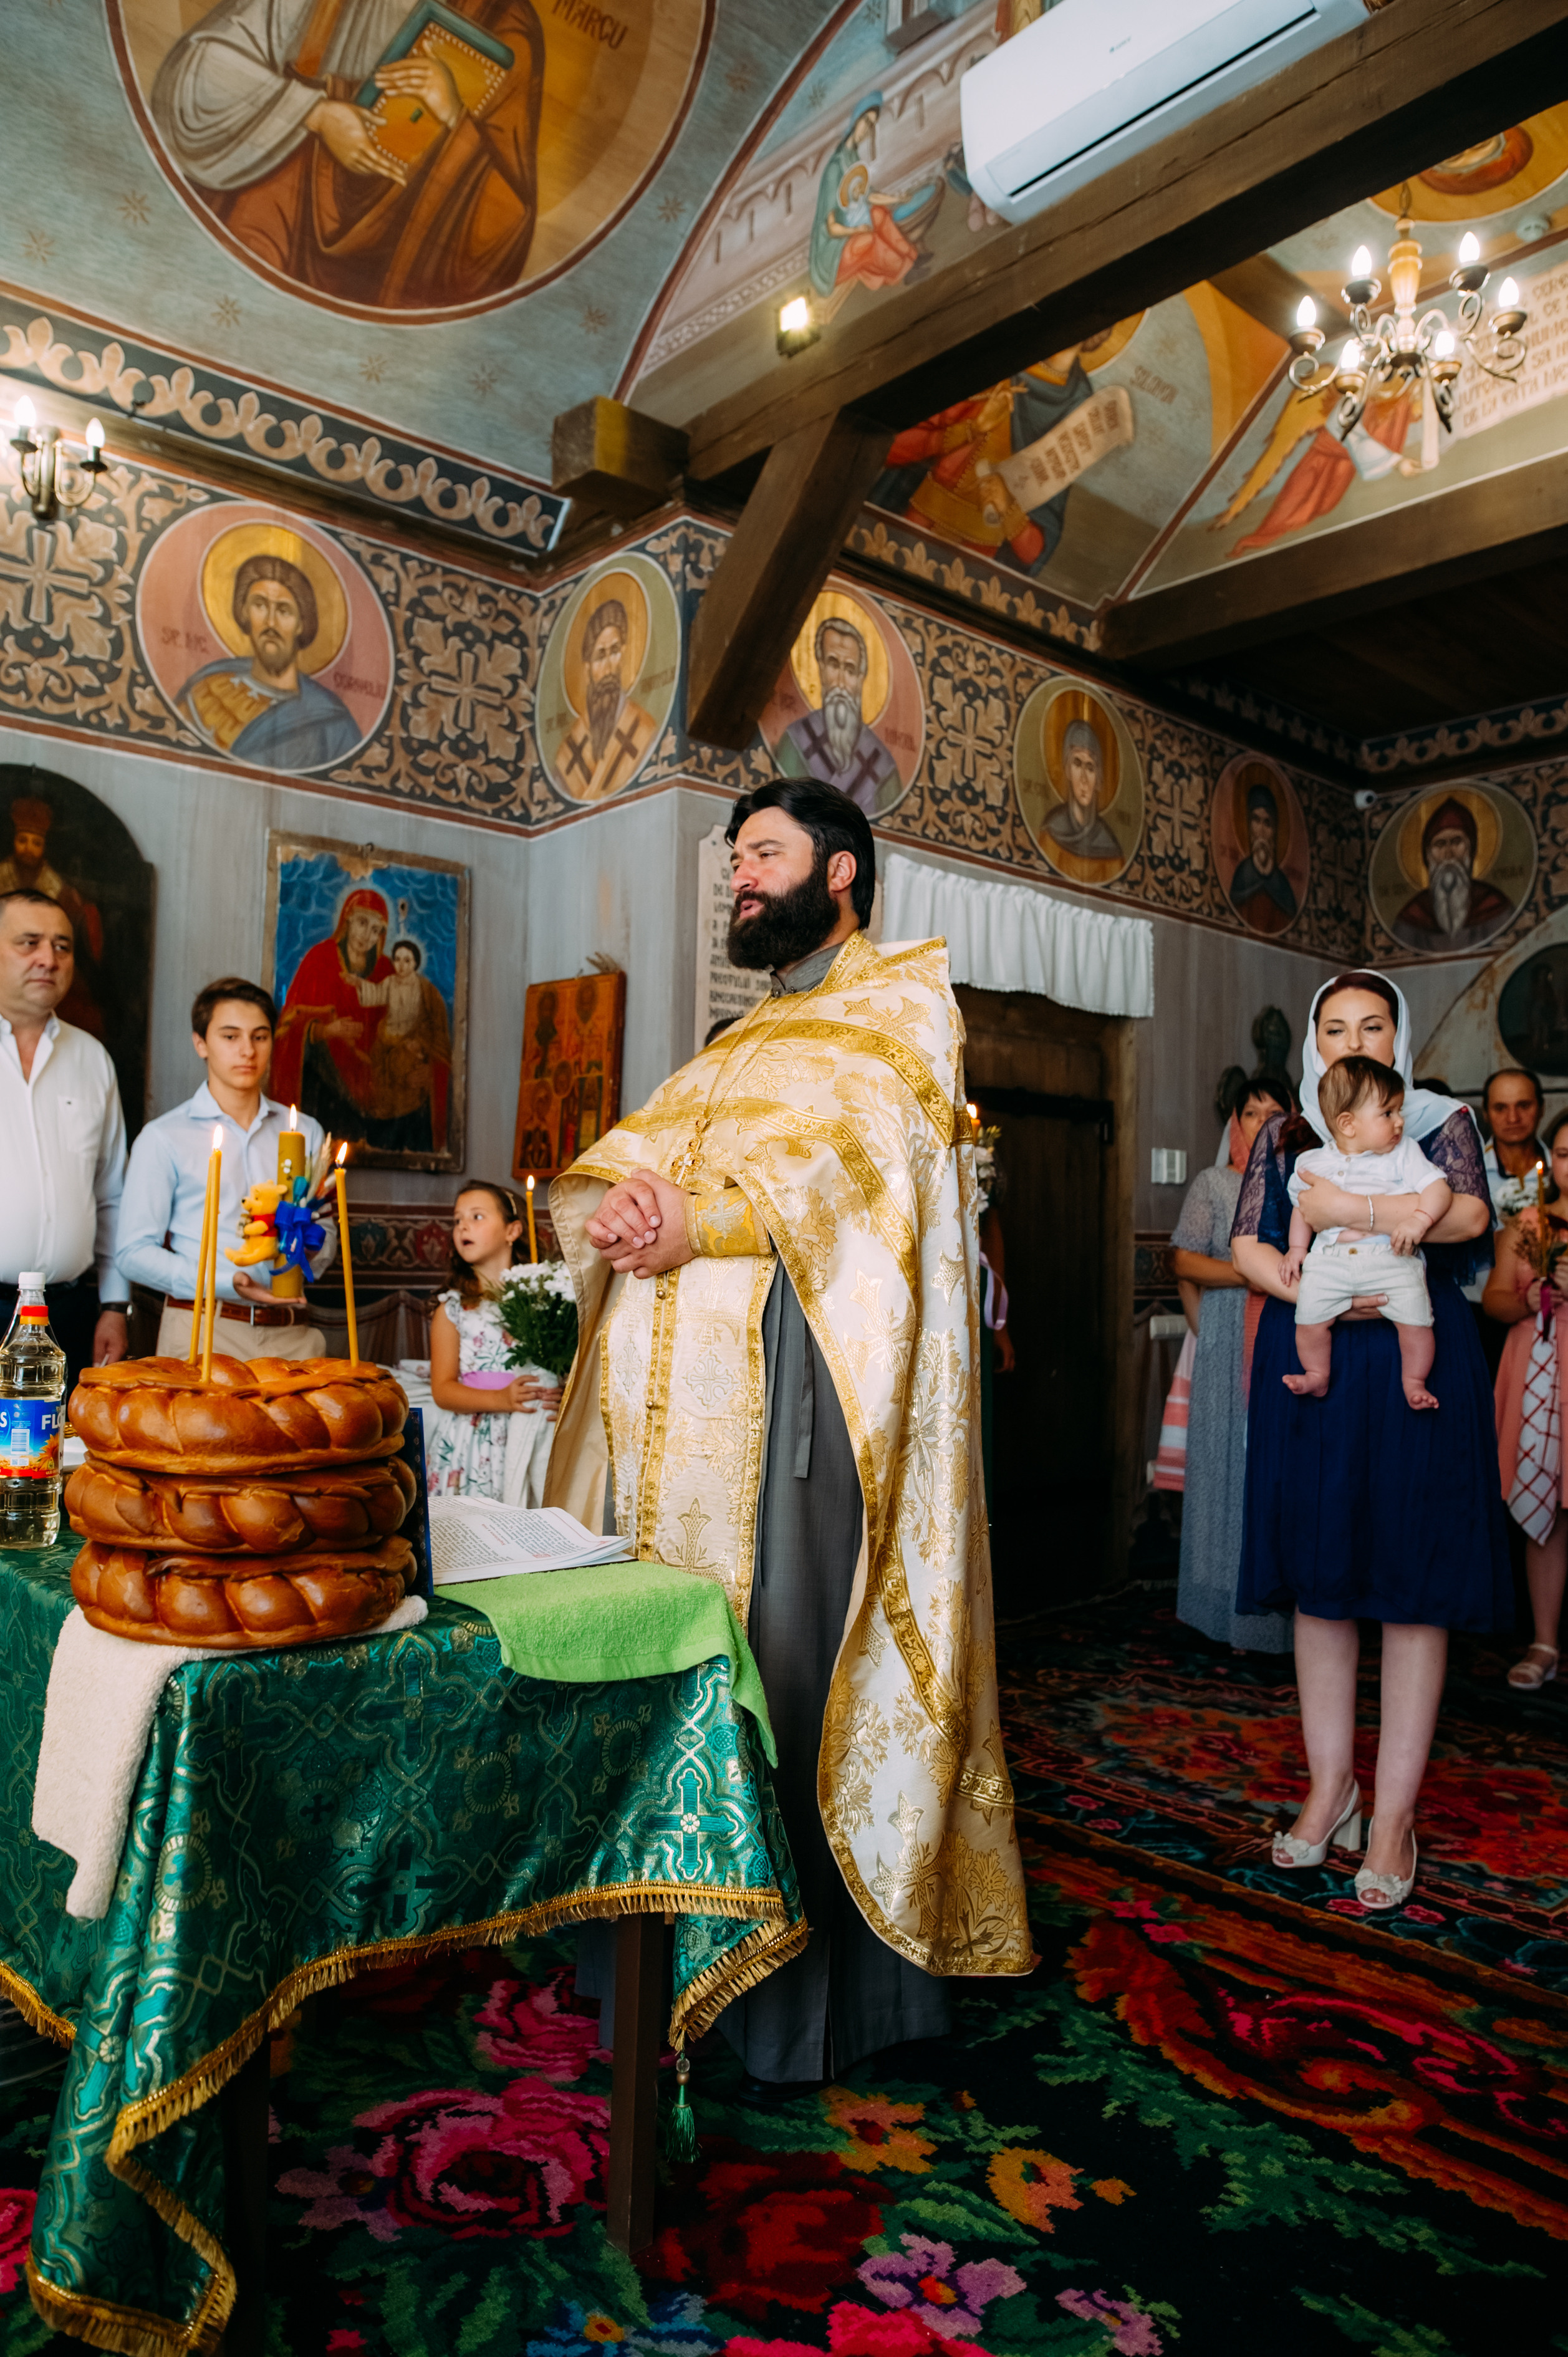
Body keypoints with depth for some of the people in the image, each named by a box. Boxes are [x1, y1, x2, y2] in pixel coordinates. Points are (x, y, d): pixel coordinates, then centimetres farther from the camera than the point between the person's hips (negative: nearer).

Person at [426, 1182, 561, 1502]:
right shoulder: (452, 1309, 6)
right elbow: (442, 1390, -1)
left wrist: (562, 1399, -13)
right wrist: (501, 1400, -17)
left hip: (526, 1445, 0)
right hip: (468, 1447, 0)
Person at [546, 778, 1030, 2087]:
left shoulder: (901, 1000, 5)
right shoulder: (739, 1043, 27)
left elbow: (858, 1157, -12)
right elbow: (628, 1152, 15)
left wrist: (694, 1220, -14)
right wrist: (613, 1203, -8)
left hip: (791, 1386, -7)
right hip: (672, 1391, 7)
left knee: (780, 1673, -5)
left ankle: (800, 1998, 9)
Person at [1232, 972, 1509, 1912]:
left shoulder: (1442, 1120, 7)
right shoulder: (1284, 1137, 13)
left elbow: (1468, 1212, -13)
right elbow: (1248, 1245, 3)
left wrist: (1341, 1208, -15)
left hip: (1415, 1372, -2)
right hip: (1311, 1373, 3)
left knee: (1414, 1585, -2)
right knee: (1319, 1577, 5)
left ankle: (1395, 1815, 6)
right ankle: (1331, 1790, 17)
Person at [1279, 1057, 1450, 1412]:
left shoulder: (1404, 1153, 7)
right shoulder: (1313, 1163, 10)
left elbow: (1438, 1187, -1)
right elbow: (1302, 1206, 23)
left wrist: (1419, 1219, -20)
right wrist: (1297, 1247, 11)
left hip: (1392, 1257, -1)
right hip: (1330, 1259, 1)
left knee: (1415, 1316, -16)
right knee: (1309, 1315, -14)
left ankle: (1414, 1381, 10)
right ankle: (1317, 1375, 12)